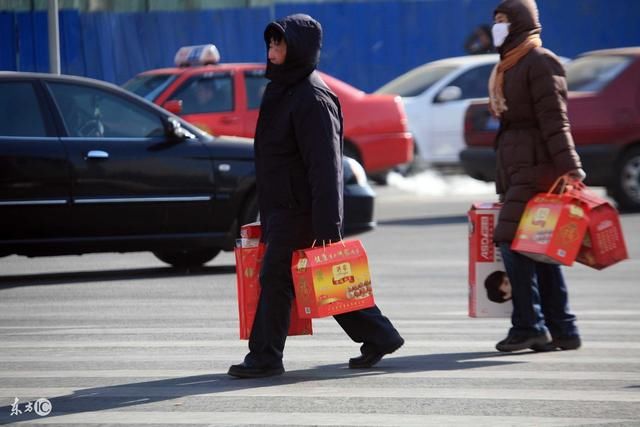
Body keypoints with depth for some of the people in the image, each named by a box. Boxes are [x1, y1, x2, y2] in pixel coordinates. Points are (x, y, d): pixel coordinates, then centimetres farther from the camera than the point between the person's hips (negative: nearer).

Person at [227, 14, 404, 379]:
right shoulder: (282, 90, 14)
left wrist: (326, 224, -24)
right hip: (281, 208, 10)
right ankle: (379, 336, 19)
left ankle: (265, 357, 2)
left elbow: (325, 166, -20)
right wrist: (267, 212, 22)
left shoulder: (313, 98, -16)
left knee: (276, 278, -5)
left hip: (299, 210, -10)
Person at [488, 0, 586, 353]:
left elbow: (554, 119, -17)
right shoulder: (509, 67, 20)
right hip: (514, 165, 10)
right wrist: (503, 181, 23)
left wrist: (568, 167, -23)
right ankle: (561, 329, 10)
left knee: (512, 241, -14)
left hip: (536, 165, -10)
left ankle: (529, 326, -11)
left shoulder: (540, 62, -9)